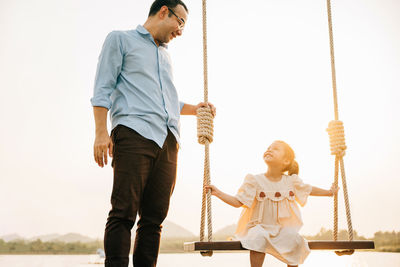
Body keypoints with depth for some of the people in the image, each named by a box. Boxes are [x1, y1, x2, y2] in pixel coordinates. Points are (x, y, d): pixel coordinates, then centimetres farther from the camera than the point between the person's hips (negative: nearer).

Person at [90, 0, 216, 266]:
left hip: (168, 142, 6)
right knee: (124, 213, -11)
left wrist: (194, 108, 19)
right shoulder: (120, 39, 12)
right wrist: (101, 132, -9)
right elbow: (103, 89, 2)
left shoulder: (165, 55, 31)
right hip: (134, 134, -6)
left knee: (154, 217, 1)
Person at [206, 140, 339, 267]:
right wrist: (218, 193, -19)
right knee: (258, 239, -34)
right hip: (260, 226, -2)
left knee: (295, 241, -25)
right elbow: (238, 202, -9)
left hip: (283, 228, 3)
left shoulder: (291, 181, 2)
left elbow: (309, 190, 20)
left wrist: (329, 192, 28)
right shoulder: (255, 181, -7)